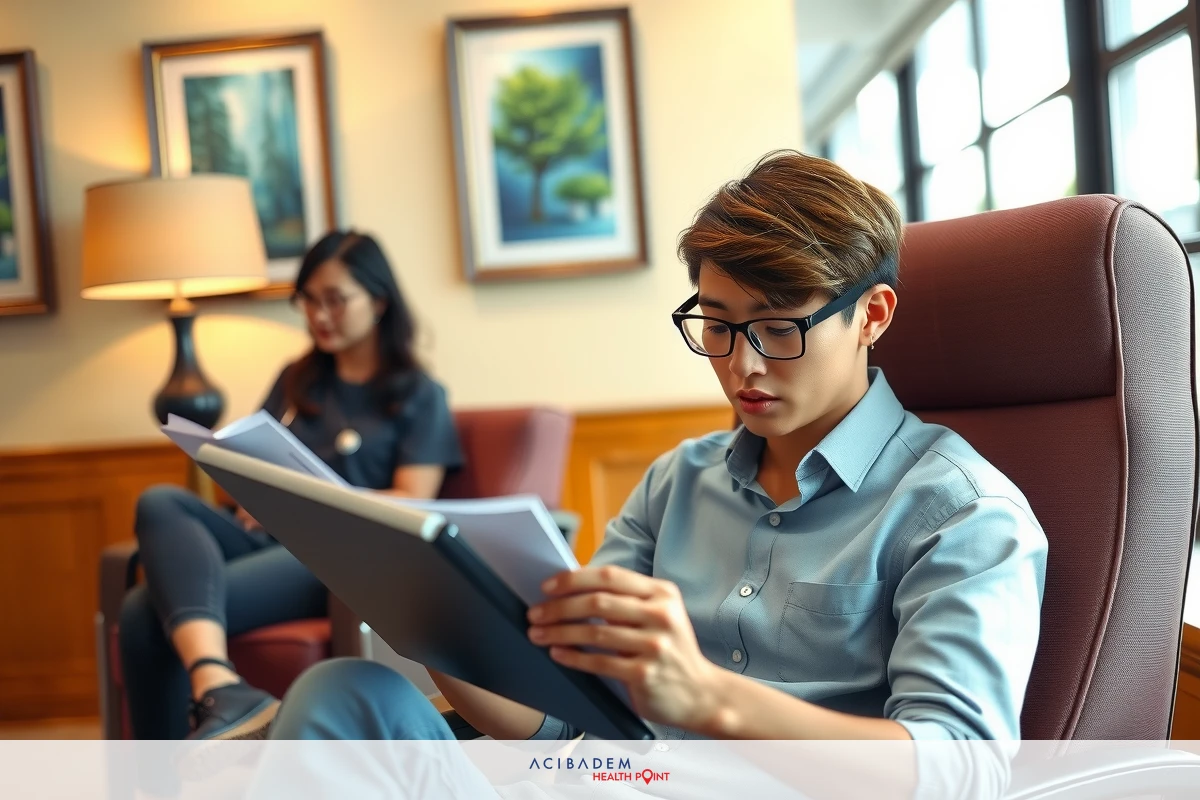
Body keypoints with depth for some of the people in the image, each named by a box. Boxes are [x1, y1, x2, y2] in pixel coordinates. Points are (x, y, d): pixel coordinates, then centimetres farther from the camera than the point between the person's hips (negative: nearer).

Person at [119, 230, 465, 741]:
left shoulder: (418, 395, 10)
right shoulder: (297, 380, 27)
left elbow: (411, 507, 0)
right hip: (263, 537, 6)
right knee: (159, 502, -31)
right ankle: (220, 687, -52)